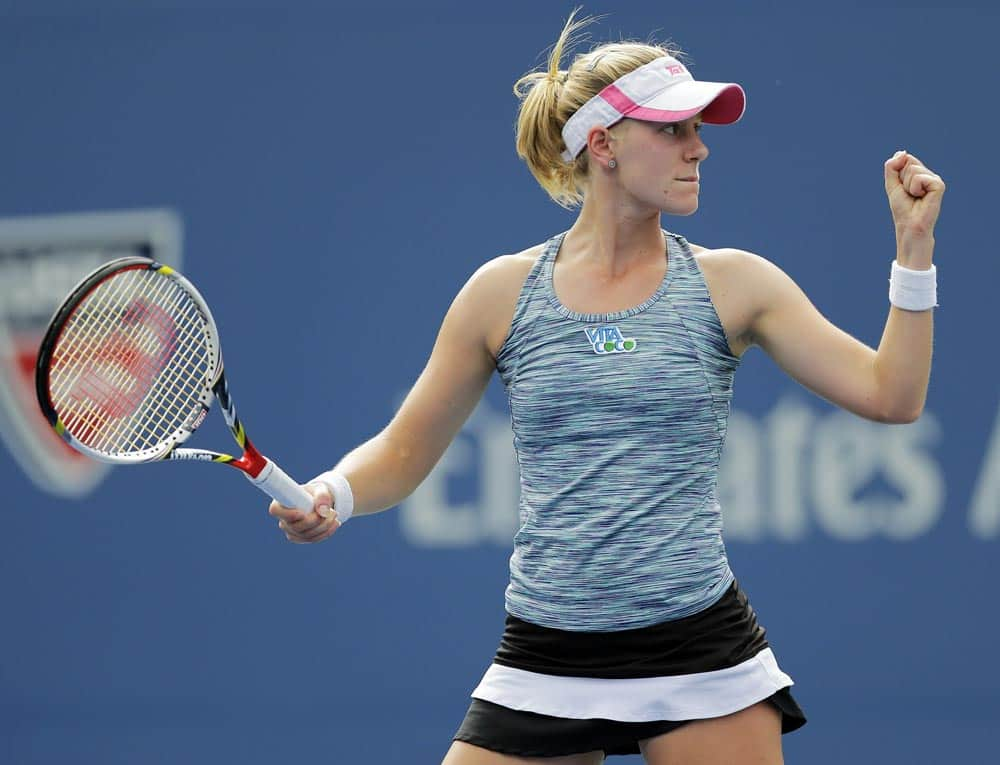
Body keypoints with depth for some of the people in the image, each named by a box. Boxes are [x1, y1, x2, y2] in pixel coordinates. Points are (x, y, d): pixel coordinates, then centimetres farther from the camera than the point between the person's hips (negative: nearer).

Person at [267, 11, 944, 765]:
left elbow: (889, 395, 0)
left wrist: (914, 245, -6)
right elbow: (402, 451, 10)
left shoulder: (730, 284, 4)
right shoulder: (503, 292, 4)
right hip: (545, 664, 1)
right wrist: (332, 495, -10)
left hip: (702, 654, -1)